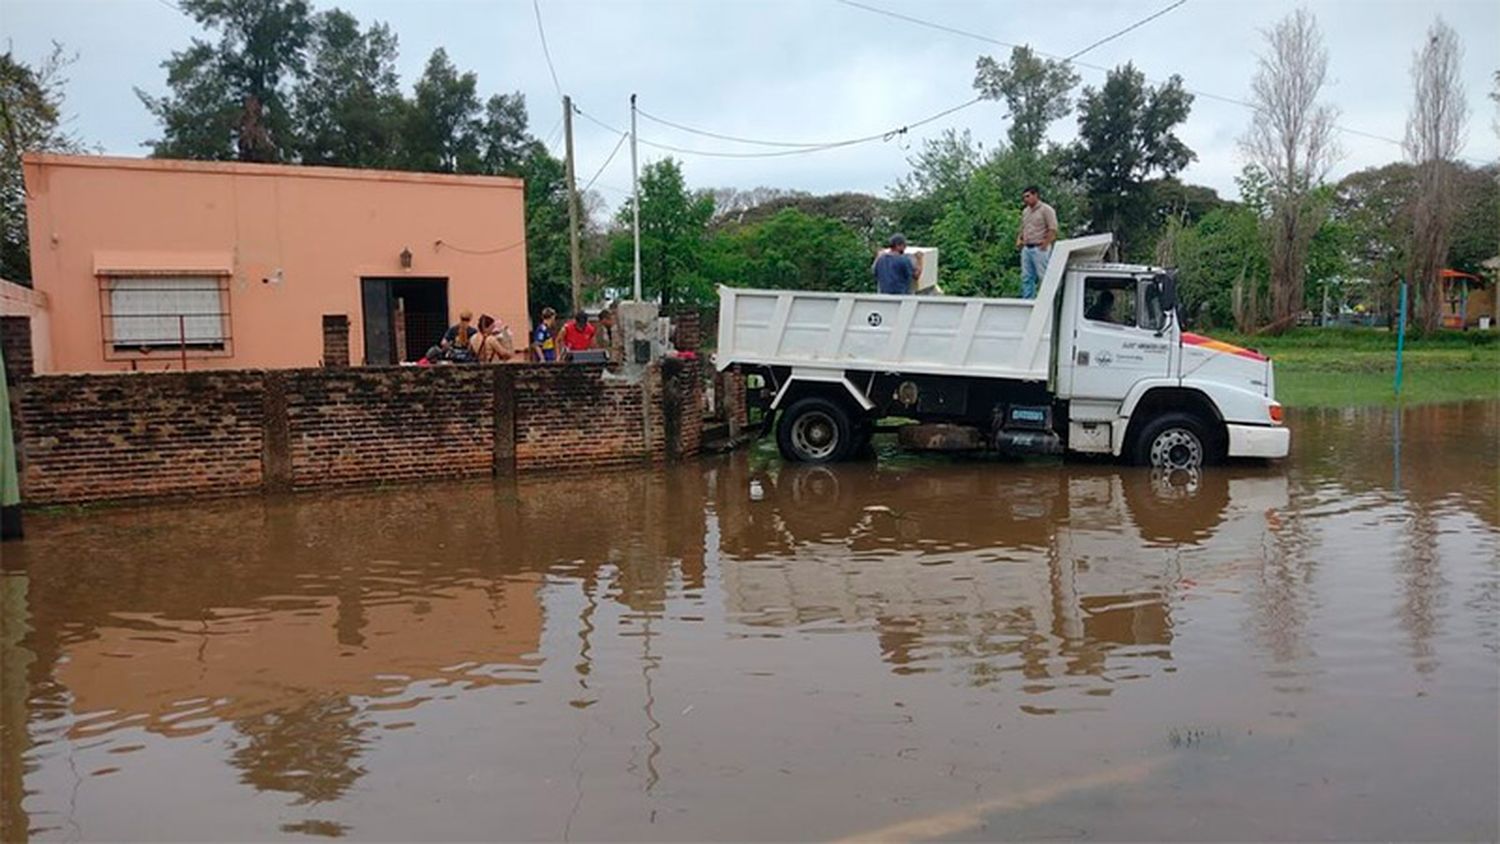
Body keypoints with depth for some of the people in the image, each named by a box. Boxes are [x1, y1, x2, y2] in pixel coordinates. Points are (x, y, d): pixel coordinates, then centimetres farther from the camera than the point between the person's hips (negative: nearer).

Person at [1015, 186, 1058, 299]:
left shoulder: (1046, 210, -5)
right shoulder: (1025, 211, 19)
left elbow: (1053, 230, -11)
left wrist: (1045, 244, -16)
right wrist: (1019, 239, 8)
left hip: (1039, 248, -8)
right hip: (1026, 248, 8)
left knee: (1044, 277, -7)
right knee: (1026, 277, 7)